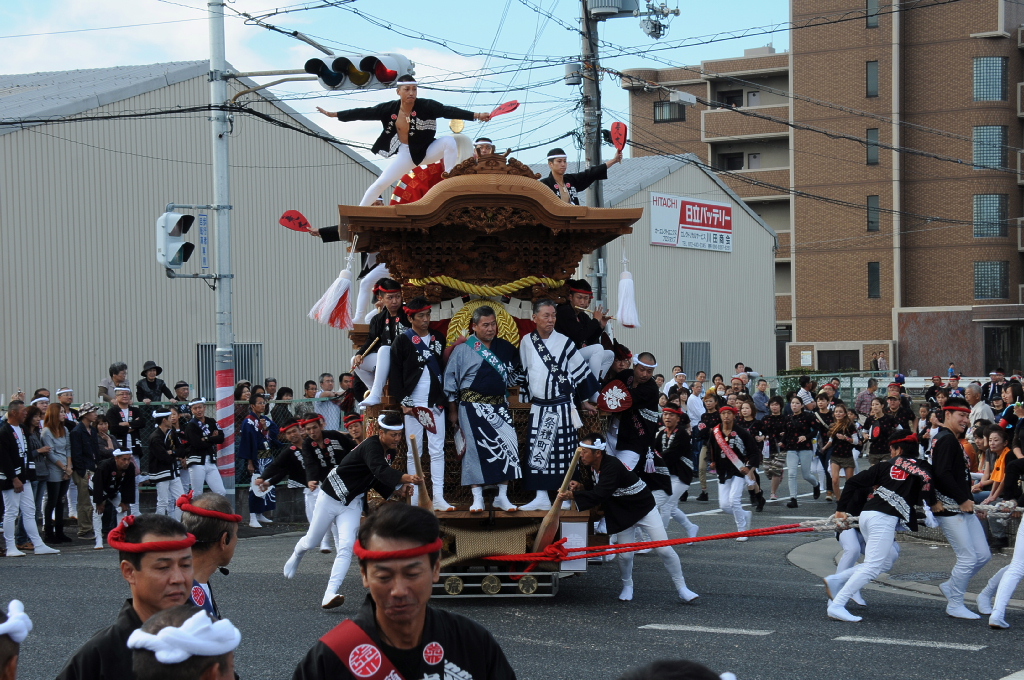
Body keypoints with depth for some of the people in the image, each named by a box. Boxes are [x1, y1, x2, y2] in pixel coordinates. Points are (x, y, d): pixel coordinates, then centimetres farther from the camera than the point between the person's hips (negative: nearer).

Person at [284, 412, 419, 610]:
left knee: (346, 547, -15)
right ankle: (296, 556, 48)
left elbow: (377, 482, 7)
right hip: (331, 497, -6)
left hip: (353, 504, 6)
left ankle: (329, 595, -21)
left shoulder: (390, 452, 2)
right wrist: (403, 478, -59)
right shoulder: (371, 446, -24)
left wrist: (398, 489, -11)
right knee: (312, 541, 12)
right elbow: (379, 469, -43)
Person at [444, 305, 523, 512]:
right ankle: (477, 499, 4)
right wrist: (453, 410, 3)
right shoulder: (463, 349, -1)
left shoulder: (505, 347, 8)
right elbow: (451, 379, 3)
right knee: (476, 449, -4)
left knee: (507, 446, -6)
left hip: (499, 406, 3)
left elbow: (518, 371, 24)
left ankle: (502, 497, 4)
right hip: (473, 406, -3)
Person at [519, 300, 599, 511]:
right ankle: (542, 498, 7)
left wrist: (584, 400, 6)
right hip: (539, 407, 3)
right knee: (538, 452, 2)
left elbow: (580, 372, 1)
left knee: (564, 452, -1)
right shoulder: (526, 342, 2)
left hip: (562, 406, -3)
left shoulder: (564, 342, -5)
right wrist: (527, 397, 19)